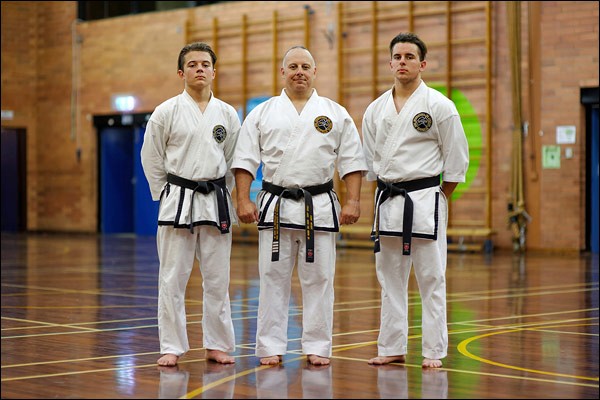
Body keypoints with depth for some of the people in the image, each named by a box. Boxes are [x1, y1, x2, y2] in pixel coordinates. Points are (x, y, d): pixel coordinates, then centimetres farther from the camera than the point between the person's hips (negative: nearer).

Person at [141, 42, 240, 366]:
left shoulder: (227, 114, 5)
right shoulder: (167, 112, -2)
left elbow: (233, 160, 12)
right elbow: (151, 159, 3)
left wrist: (218, 193, 9)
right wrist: (167, 196, 4)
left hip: (216, 202, 3)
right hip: (177, 202, -2)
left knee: (217, 278, 7)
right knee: (173, 277, -1)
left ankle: (216, 345, 18)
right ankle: (171, 347, 8)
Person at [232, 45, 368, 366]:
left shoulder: (335, 114, 7)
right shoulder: (262, 113, 7)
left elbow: (352, 160, 5)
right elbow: (245, 160, 4)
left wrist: (352, 201, -4)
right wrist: (243, 200, -5)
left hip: (320, 206, 0)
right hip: (276, 205, 0)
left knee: (319, 279, 3)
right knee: (273, 279, 2)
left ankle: (317, 346, 12)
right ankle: (271, 348, 10)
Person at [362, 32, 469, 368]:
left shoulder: (439, 106, -4)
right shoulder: (376, 109, 10)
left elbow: (457, 159, -1)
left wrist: (439, 199, -1)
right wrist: (386, 196, 12)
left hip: (425, 199, -5)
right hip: (387, 201, 5)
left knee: (431, 278, -2)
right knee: (390, 278, 10)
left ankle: (434, 351, 4)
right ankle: (392, 348, 19)